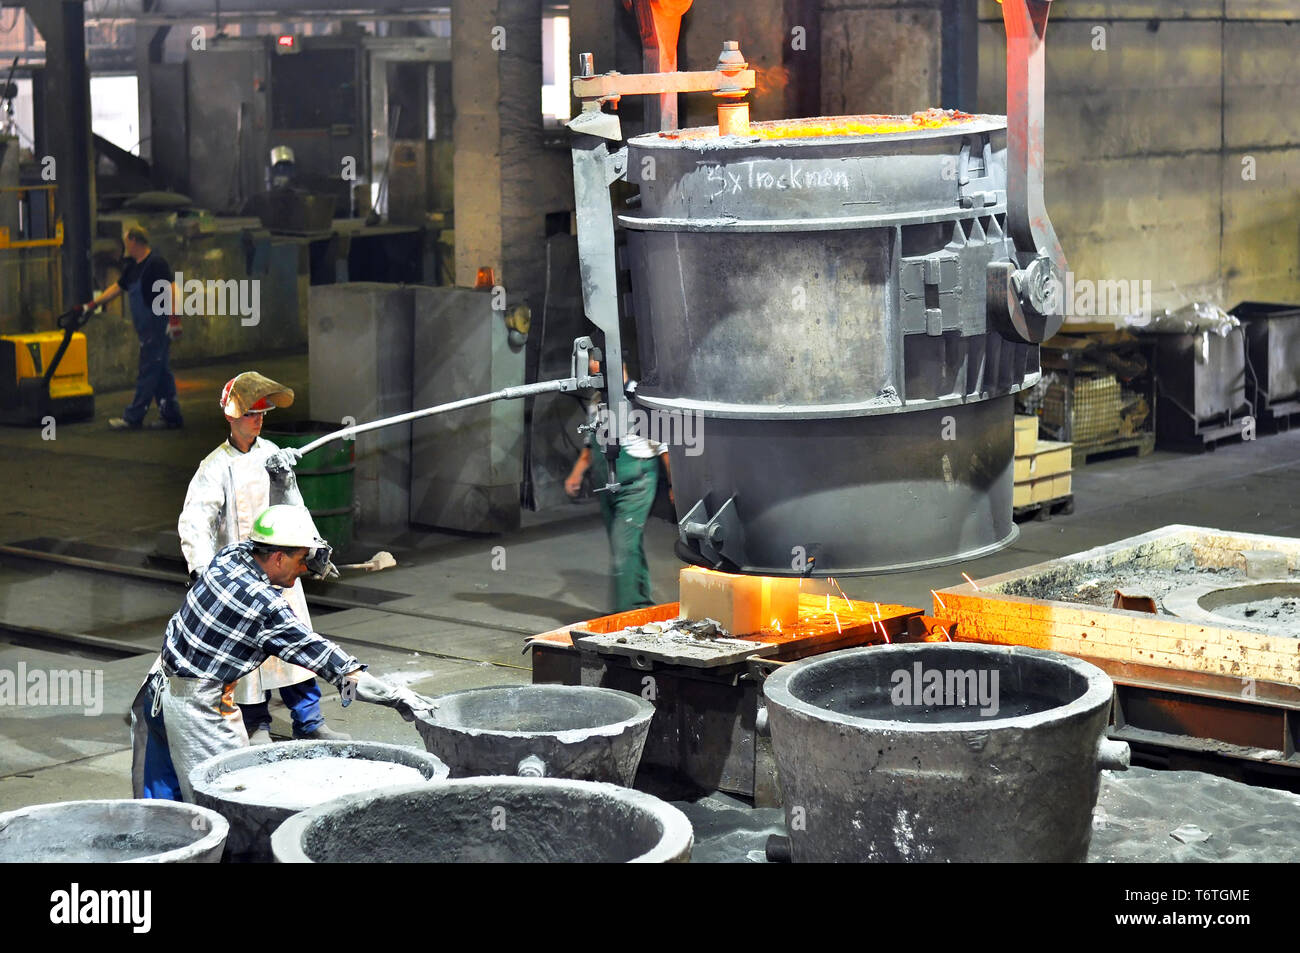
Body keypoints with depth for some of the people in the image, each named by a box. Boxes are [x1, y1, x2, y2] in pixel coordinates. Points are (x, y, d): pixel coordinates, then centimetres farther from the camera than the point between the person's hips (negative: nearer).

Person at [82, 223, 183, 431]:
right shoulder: (133, 267, 15)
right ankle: (171, 416, 14)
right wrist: (92, 304, 27)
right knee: (160, 372, 10)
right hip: (147, 328, 9)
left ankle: (133, 417, -2)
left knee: (148, 372, -4)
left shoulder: (156, 263, -14)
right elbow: (117, 288, 26)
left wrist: (173, 318, -29)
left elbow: (171, 289, -22)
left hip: (157, 326, -9)